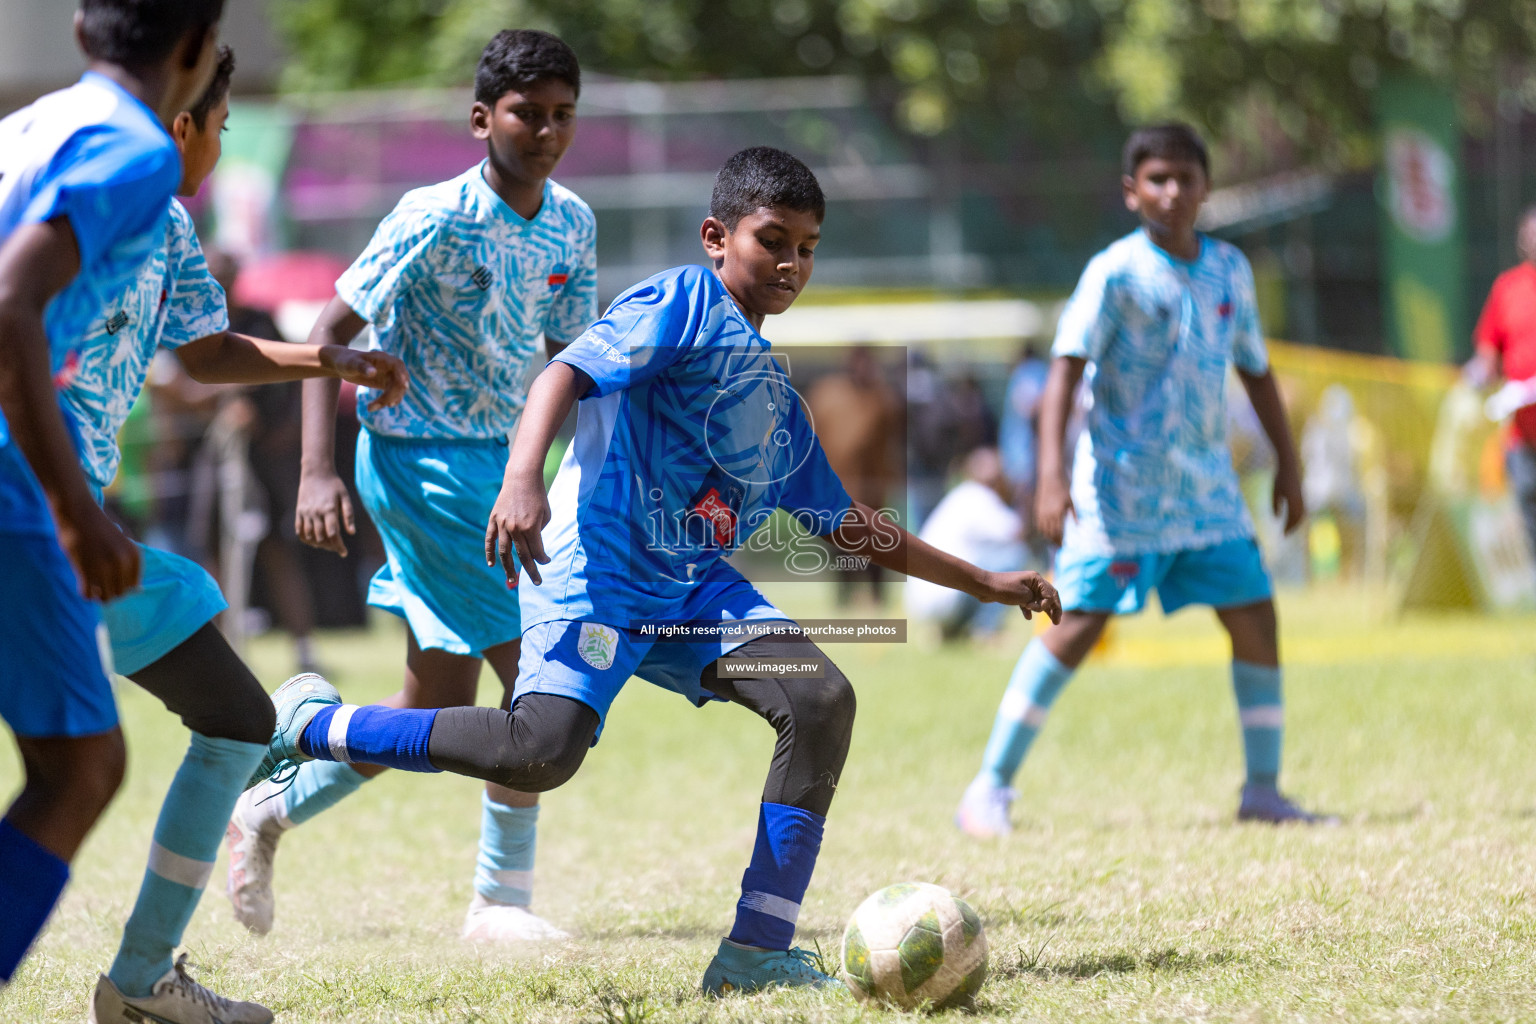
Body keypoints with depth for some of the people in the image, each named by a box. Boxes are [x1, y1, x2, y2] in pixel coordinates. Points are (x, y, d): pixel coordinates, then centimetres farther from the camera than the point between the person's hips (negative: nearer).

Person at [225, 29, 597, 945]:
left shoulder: (572, 224, 5)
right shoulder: (437, 218, -16)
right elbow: (332, 331, -15)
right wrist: (319, 471, -24)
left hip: (501, 458, 8)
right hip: (422, 457, -8)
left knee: (442, 709, 12)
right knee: (535, 670, -14)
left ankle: (271, 814, 30)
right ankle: (503, 900, -4)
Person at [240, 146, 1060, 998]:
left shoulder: (777, 397, 23)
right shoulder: (683, 300, -1)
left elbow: (850, 528, 30)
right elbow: (566, 374, -15)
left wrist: (985, 584, 30)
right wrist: (521, 480, -34)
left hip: (695, 585, 8)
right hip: (598, 567, -8)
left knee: (821, 700, -12)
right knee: (543, 750, -26)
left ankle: (755, 953, -10)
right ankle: (310, 726, -6)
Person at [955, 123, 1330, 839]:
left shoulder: (1229, 270, 7)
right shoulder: (1115, 273, -10)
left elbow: (1255, 369, 19)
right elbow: (1066, 366, -17)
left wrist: (1288, 464, 18)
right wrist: (1052, 472, -28)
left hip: (1205, 484, 6)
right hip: (1120, 479, -6)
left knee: (1254, 613, 0)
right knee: (1080, 618, -12)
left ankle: (1263, 789, 13)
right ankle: (991, 787, -6)